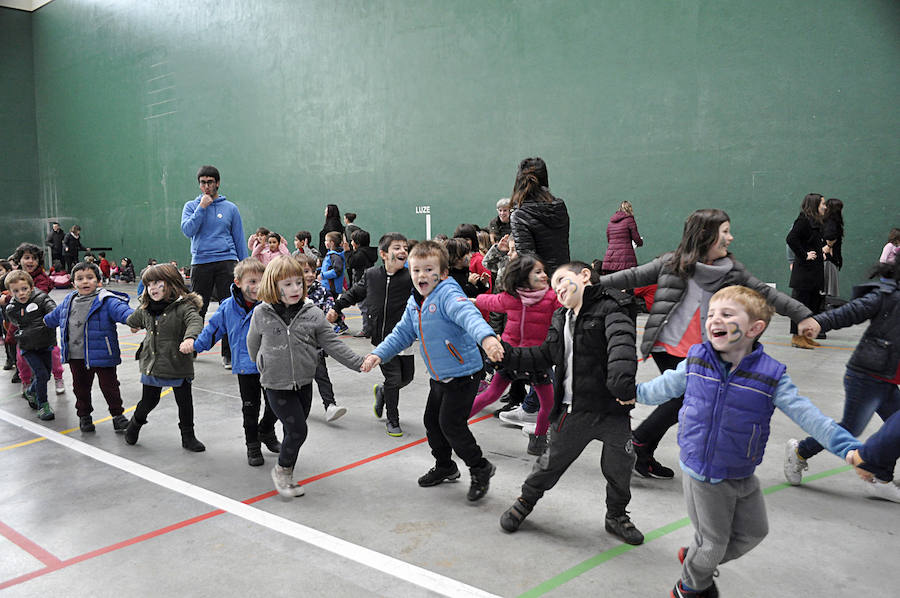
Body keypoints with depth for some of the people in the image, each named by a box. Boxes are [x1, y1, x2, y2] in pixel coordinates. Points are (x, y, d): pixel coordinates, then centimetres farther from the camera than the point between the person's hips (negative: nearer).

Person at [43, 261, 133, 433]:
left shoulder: (106, 300, -14)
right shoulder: (69, 301, 7)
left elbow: (121, 310, -32)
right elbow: (57, 314, 28)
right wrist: (46, 321, 47)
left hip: (102, 355, -6)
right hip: (76, 356, 6)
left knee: (109, 386, 3)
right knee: (81, 387, 17)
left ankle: (118, 414, 19)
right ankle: (84, 415, 34)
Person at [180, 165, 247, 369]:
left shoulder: (230, 208, 9)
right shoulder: (191, 206, 9)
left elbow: (239, 238, 11)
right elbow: (187, 230, -8)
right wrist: (202, 207, -10)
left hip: (226, 261, 0)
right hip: (200, 262, 1)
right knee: (198, 309, 8)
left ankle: (228, 354, -1)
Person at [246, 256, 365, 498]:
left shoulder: (313, 314, -5)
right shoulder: (261, 314, -8)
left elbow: (333, 344, -3)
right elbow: (253, 343, 10)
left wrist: (359, 362, -11)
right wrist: (262, 365, 20)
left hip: (304, 383, 3)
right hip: (276, 385, -3)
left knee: (294, 431, 12)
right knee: (297, 430, -9)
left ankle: (286, 477, 31)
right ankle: (281, 470, 16)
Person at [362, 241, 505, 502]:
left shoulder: (447, 294, -22)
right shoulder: (414, 303, 5)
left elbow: (468, 315, -41)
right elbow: (402, 334, 15)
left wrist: (486, 337, -60)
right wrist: (378, 354, 4)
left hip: (462, 375, -9)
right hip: (439, 377, 9)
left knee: (451, 424, -7)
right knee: (432, 421, 18)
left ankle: (480, 468, 14)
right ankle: (444, 467, 40)